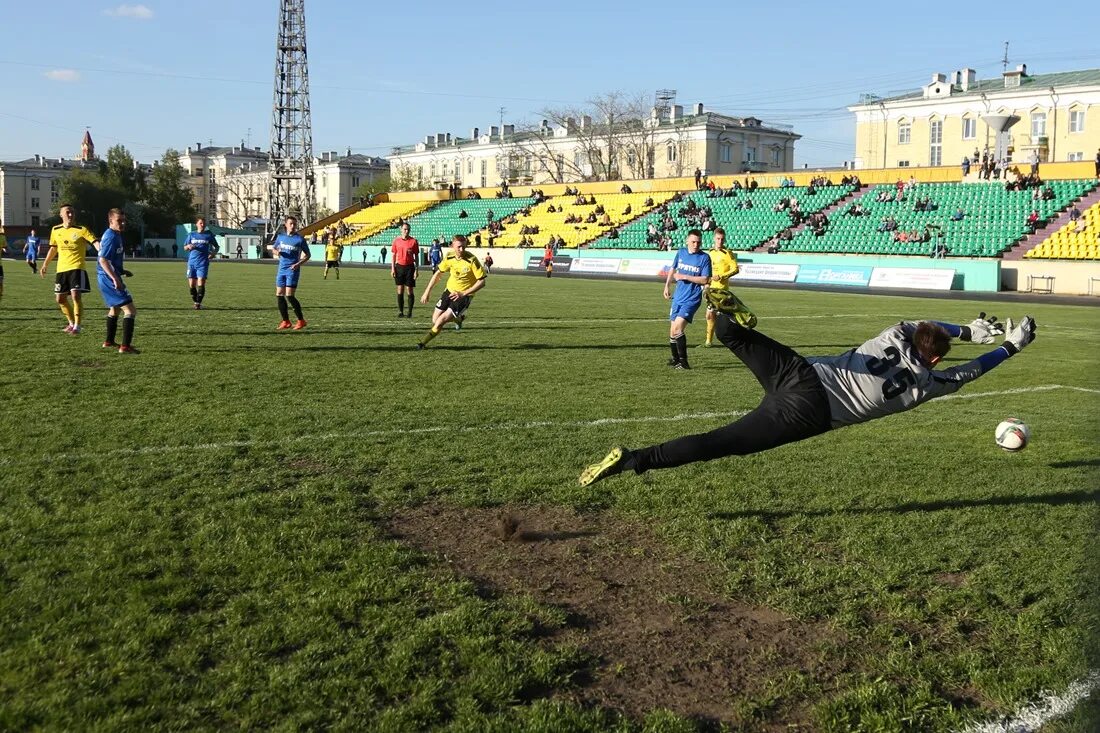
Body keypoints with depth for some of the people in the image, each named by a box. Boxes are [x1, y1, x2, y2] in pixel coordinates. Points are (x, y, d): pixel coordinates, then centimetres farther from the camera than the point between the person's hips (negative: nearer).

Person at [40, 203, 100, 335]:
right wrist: (45, 265, 26)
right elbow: (53, 248, 22)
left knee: (75, 295, -17)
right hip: (61, 269, 6)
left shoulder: (81, 230, -7)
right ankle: (72, 323, 28)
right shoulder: (55, 230, 8)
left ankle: (77, 326, -6)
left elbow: (95, 242, -19)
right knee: (60, 299, 9)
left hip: (76, 268, -6)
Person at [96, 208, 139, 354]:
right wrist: (115, 278, -32)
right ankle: (125, 346, -17)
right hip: (109, 278, -11)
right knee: (130, 310, -13)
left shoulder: (113, 235, 14)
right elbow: (103, 260, -25)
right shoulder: (112, 237, -17)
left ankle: (109, 342, 39)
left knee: (115, 308, 27)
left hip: (106, 278, 11)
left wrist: (120, 271, 28)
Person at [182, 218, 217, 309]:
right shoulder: (191, 235, 11)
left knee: (201, 283, -12)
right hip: (192, 262, 2)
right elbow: (184, 248, 16)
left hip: (203, 263, -2)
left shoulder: (208, 235, 6)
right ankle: (195, 302, 16)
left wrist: (213, 253, -5)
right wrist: (188, 246, -7)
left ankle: (198, 303, -8)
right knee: (191, 284, 1)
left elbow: (216, 246, 15)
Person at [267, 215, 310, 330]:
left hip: (293, 270, -6)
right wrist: (276, 252, -4)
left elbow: (307, 255, 0)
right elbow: (273, 249, 21)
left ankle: (301, 321, -2)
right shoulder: (280, 236, 9)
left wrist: (298, 264, -15)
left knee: (289, 296, -13)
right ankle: (286, 322, 14)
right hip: (281, 269, 6)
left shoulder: (300, 239, -4)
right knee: (279, 295, 4)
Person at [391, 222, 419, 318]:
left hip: (409, 267, -2)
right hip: (399, 266, 2)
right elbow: (394, 255, 9)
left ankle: (410, 312, 5)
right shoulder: (396, 240, 4)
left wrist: (416, 269, -4)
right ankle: (400, 311, 10)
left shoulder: (413, 241, -2)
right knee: (400, 289, 5)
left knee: (410, 290, -1)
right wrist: (393, 268, 2)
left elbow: (416, 256, 2)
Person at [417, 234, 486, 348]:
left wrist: (463, 293, -26)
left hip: (464, 295, -5)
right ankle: (458, 318, 34)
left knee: (440, 321, -15)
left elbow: (481, 281, -22)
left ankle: (422, 343, 5)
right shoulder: (450, 257, -9)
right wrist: (427, 292, 3)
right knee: (434, 321, 7)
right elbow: (438, 273, 6)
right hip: (449, 291, 5)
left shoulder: (472, 260, -24)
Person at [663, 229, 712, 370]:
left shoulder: (704, 257, -7)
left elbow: (705, 280, -11)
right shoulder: (680, 253, 7)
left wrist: (684, 277, -15)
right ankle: (675, 359, 26)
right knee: (672, 330, 8)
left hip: (692, 299, -5)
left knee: (678, 327, -20)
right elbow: (673, 269, 24)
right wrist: (667, 286, 22)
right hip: (678, 297, 5)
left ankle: (683, 361, -13)